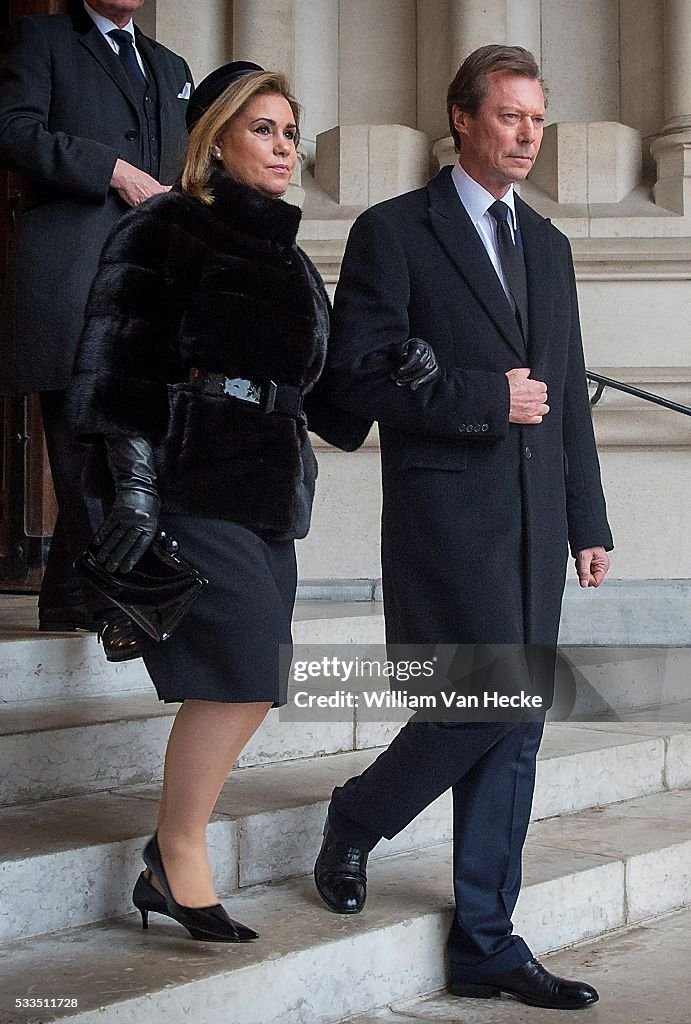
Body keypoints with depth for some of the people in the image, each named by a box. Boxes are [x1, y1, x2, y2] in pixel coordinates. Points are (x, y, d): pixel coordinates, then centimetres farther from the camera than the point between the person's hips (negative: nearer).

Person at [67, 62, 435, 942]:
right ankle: (179, 860, -4)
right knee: (247, 667, -17)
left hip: (270, 493, 7)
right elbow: (121, 364, -8)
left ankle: (170, 867, 11)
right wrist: (134, 484, -17)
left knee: (245, 681, 1)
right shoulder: (165, 230, 1)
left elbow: (321, 397, 20)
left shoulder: (287, 257, 22)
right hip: (192, 485, -7)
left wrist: (389, 377, 0)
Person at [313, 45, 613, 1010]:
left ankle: (485, 944, 13)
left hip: (536, 518, 7)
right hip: (447, 507, -6)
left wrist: (589, 522, 14)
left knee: (515, 729, 5)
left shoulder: (548, 244, 19)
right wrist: (484, 397, -14)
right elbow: (355, 374, -9)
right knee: (495, 700, -14)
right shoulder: (393, 232, -1)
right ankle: (356, 819, 13)